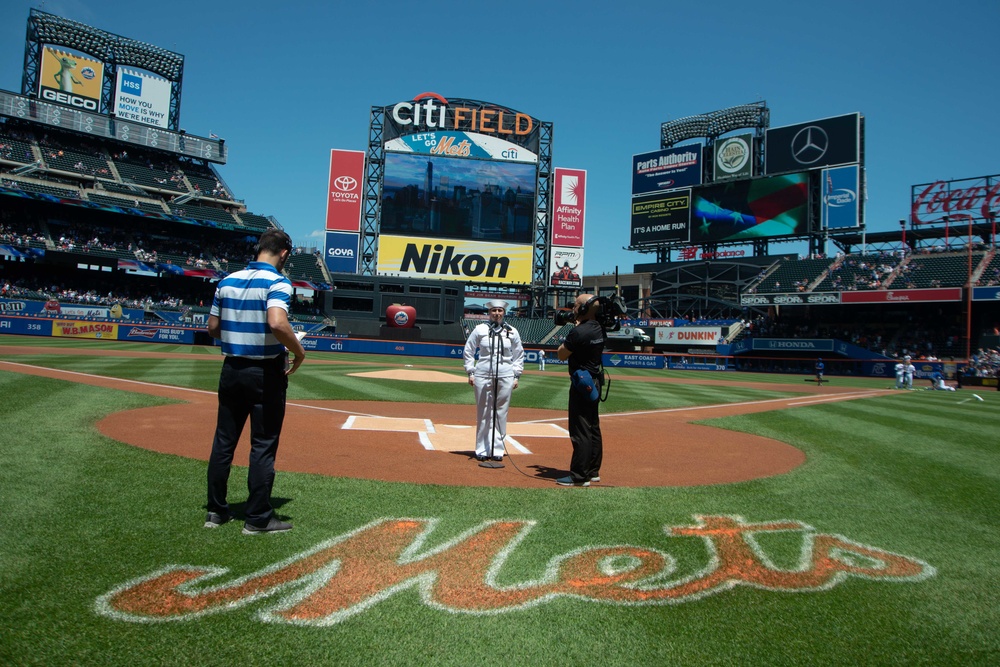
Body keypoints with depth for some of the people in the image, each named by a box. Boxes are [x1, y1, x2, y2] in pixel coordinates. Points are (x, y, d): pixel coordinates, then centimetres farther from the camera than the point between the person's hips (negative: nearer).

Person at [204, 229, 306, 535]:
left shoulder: (227, 281, 6)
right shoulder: (277, 282, -13)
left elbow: (213, 328, 9)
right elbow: (277, 324, -30)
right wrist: (299, 352, -16)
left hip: (231, 369, 6)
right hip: (266, 373, -6)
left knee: (224, 440, 14)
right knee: (263, 445, 2)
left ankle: (216, 511, 23)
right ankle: (258, 518, 9)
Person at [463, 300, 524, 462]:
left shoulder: (512, 332, 7)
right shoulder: (480, 329, 4)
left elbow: (519, 355, 13)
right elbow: (468, 351, 9)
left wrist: (516, 375, 7)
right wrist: (470, 372, 3)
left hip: (505, 377, 1)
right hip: (482, 376, -1)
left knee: (501, 413, 3)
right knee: (483, 413, 3)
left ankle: (497, 449, 12)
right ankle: (482, 449, 12)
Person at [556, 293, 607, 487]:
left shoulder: (578, 332, -20)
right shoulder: (600, 329, 6)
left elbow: (561, 355, -11)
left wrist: (566, 339, 1)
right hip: (595, 382, 9)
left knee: (580, 431, -5)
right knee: (593, 428, 16)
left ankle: (579, 476, 0)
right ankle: (593, 471, 26)